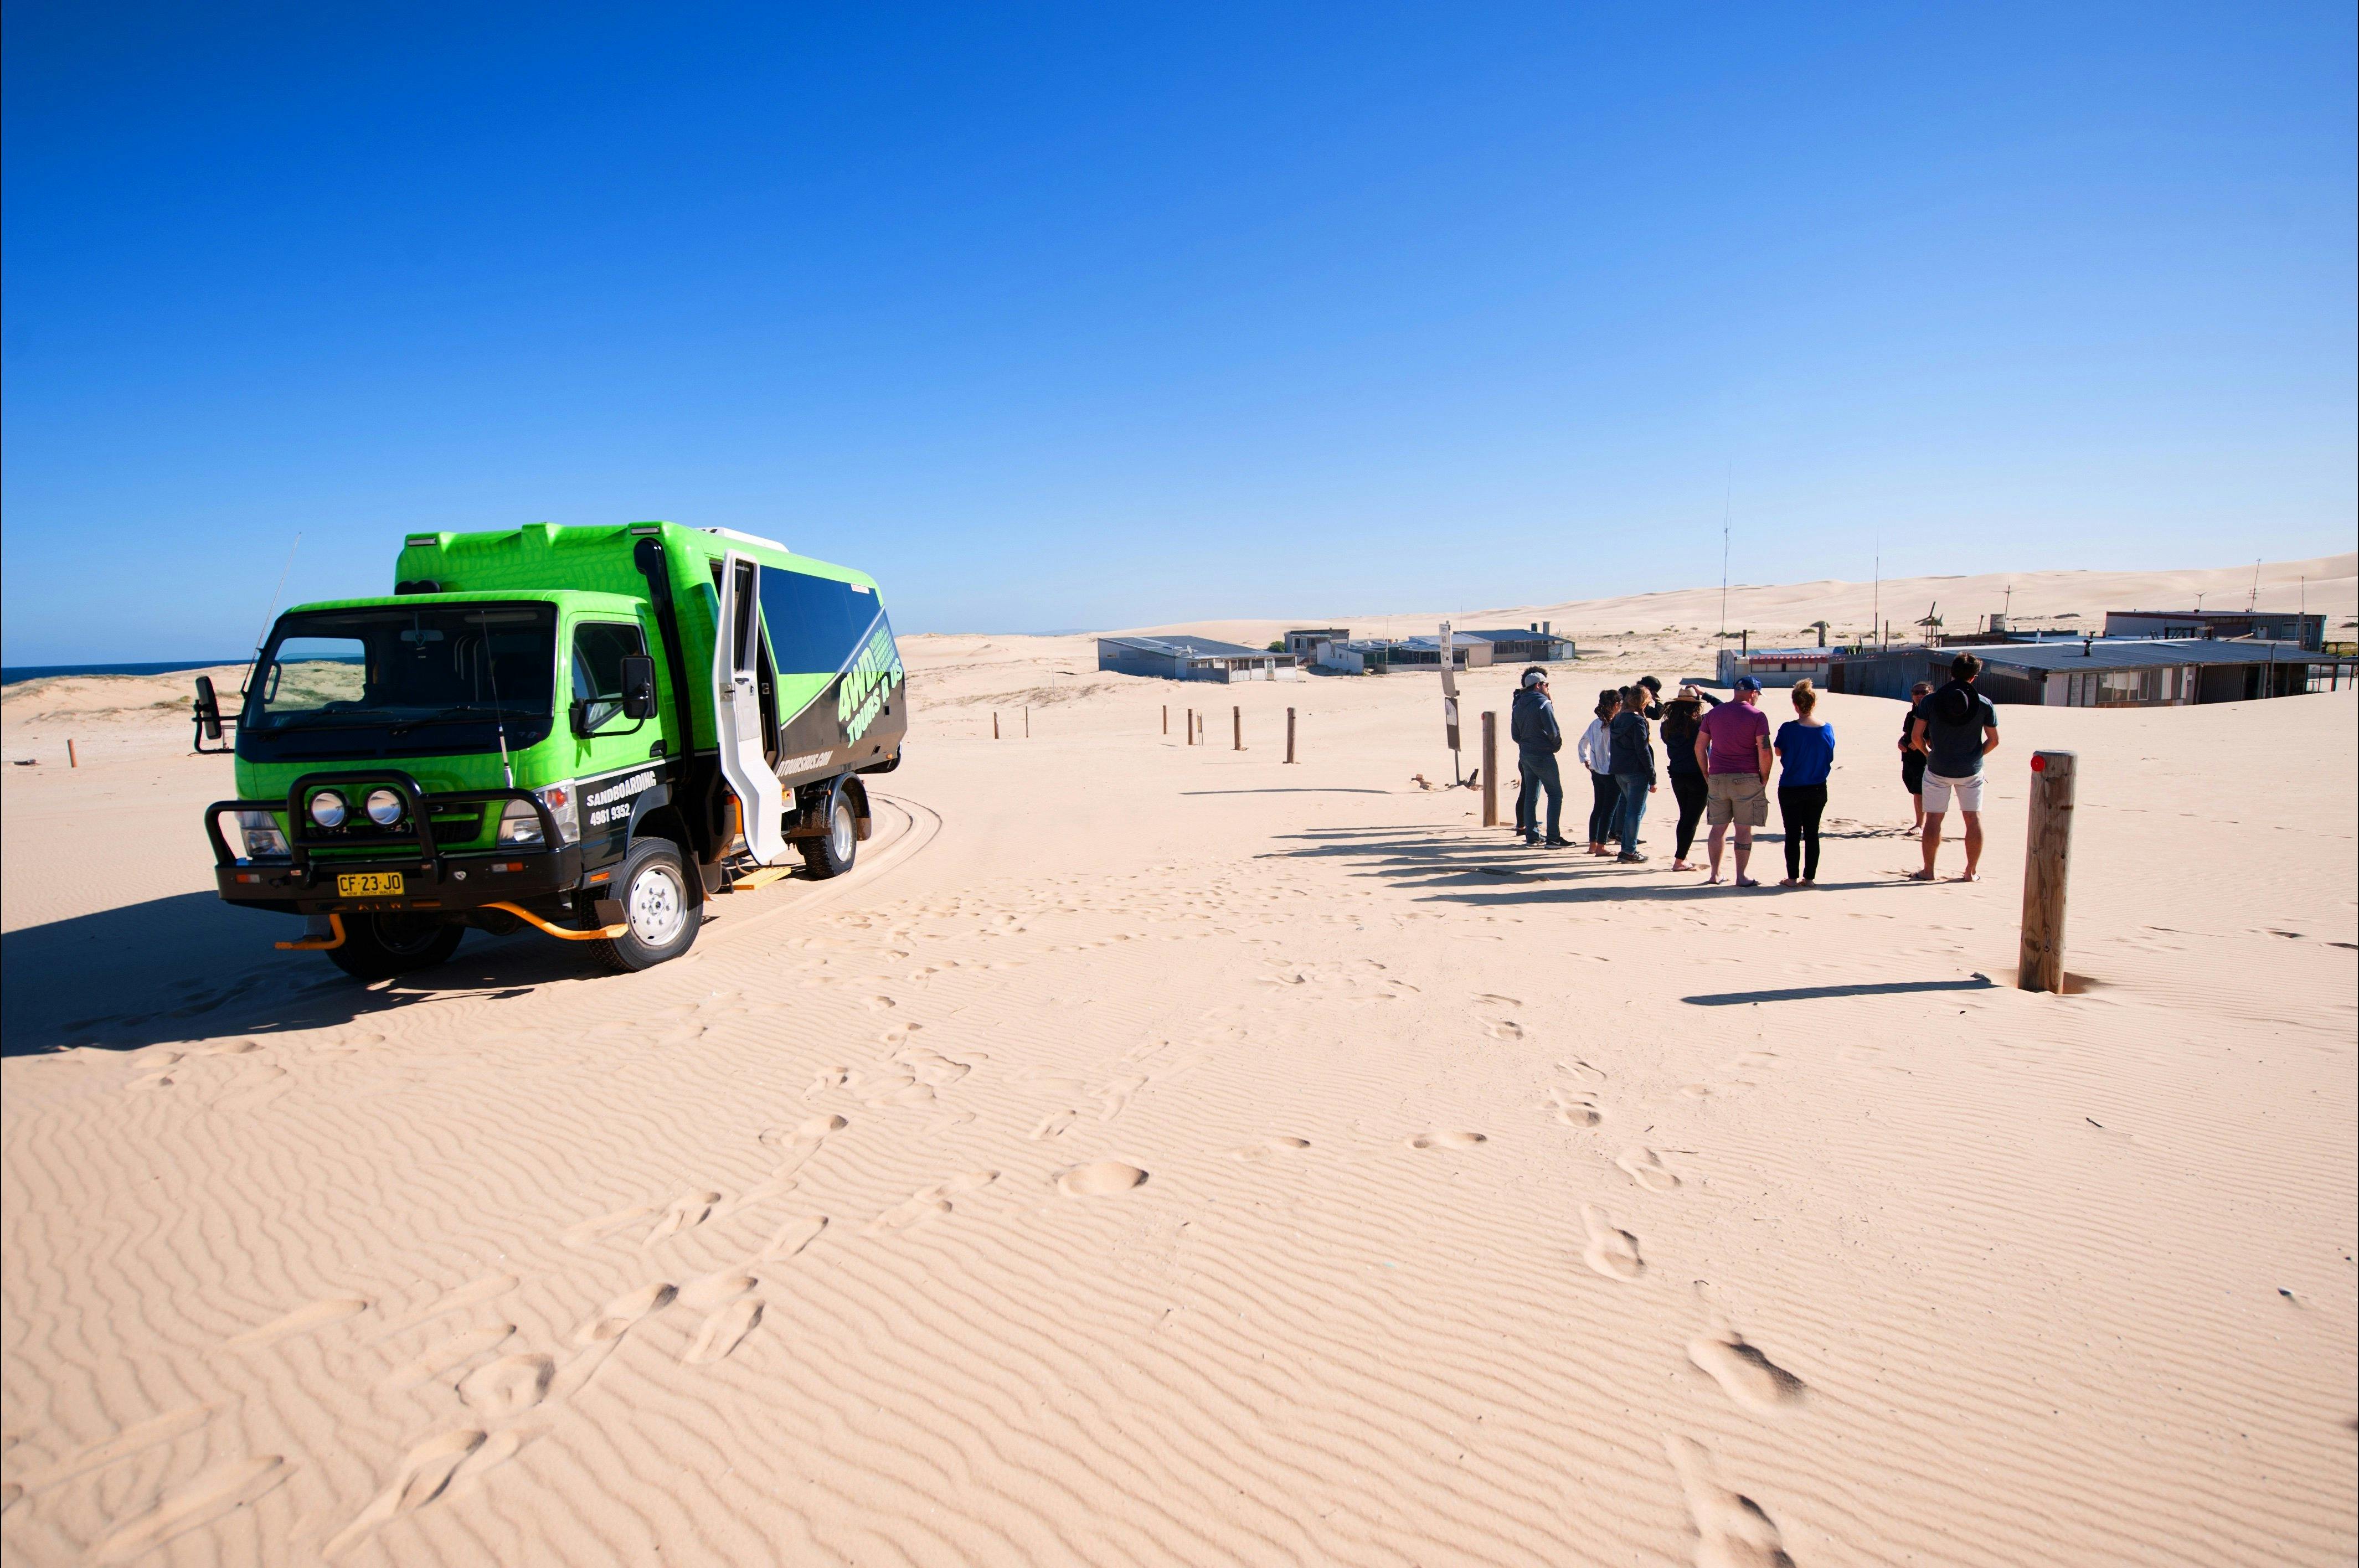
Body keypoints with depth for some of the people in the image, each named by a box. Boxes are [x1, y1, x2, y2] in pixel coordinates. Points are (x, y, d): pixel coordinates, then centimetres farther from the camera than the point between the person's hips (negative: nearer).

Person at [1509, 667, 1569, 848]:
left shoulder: (1518, 706, 10)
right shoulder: (1543, 703, -13)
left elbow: (1515, 734, 11)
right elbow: (1553, 731, -17)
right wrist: (1557, 746, 1)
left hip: (1525, 755, 8)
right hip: (1542, 756, -7)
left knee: (1530, 795, 13)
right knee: (1556, 794, -1)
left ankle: (1531, 835, 15)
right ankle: (1553, 838, -5)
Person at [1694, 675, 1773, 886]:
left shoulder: (1714, 713, 7)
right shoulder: (1757, 716, -6)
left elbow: (1699, 746, 8)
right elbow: (1764, 751, -13)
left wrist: (1707, 775, 14)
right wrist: (1764, 778, -2)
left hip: (1717, 779, 4)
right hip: (1747, 780, -4)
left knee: (1718, 827, 10)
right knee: (1744, 829, 3)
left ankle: (1715, 873, 13)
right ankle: (1741, 877, 5)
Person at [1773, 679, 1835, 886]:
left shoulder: (1788, 729, -16)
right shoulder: (1827, 729, -6)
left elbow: (1778, 752, -1)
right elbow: (1830, 758, 7)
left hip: (1791, 789, -3)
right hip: (1818, 790, 3)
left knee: (1793, 834, 5)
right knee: (1812, 834, 10)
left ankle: (1793, 878, 7)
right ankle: (1810, 877, 14)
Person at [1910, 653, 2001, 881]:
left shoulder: (1931, 701, -7)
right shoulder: (1984, 704, -4)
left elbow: (1916, 736, -6)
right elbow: (1993, 740, 0)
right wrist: (1976, 756, 15)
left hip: (1938, 769, -1)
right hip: (1971, 771, 1)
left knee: (1934, 819, 5)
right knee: (1974, 819, 11)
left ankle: (1928, 871, 8)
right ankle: (1972, 872, 15)